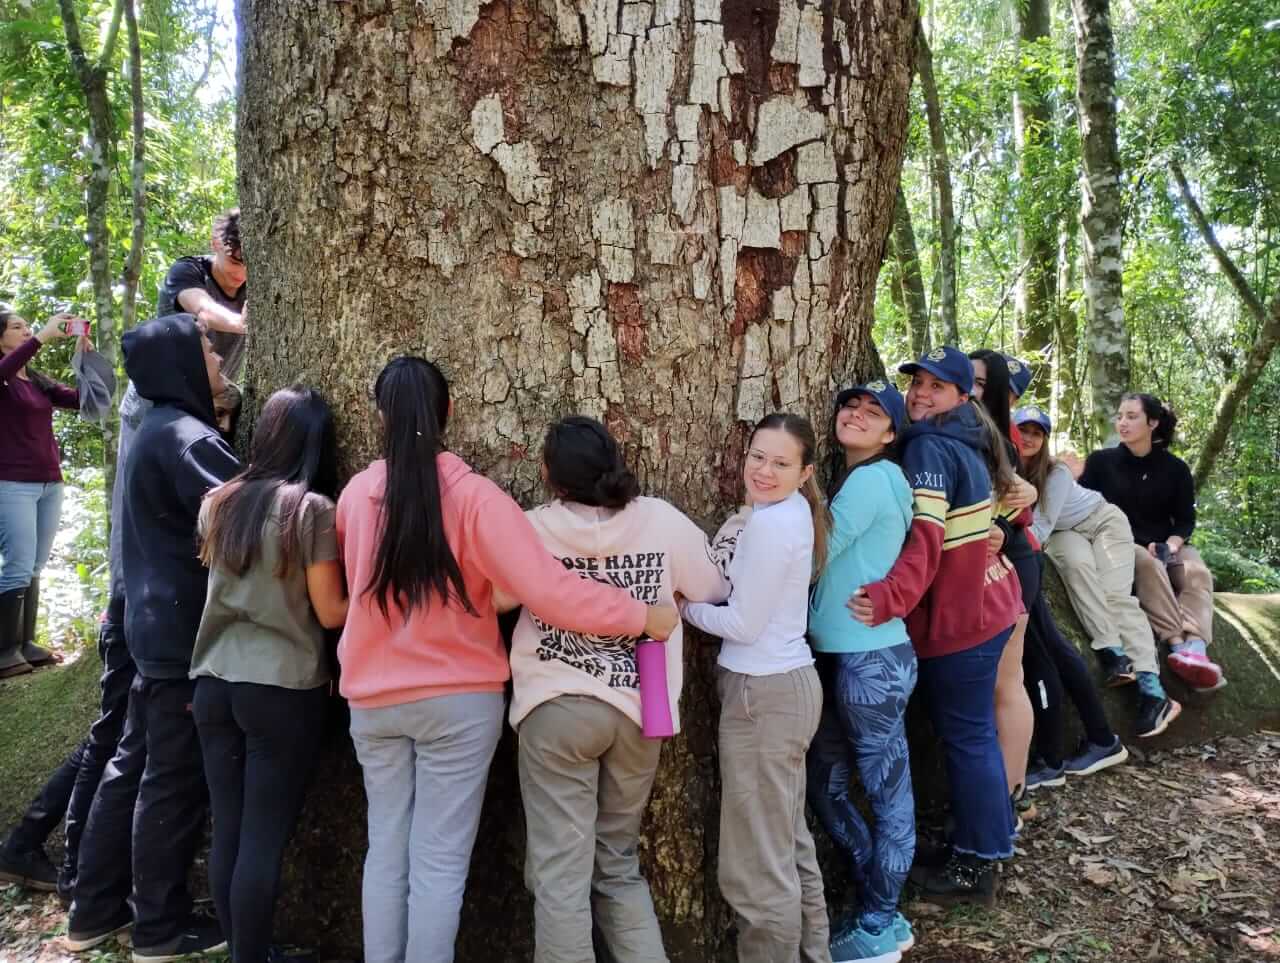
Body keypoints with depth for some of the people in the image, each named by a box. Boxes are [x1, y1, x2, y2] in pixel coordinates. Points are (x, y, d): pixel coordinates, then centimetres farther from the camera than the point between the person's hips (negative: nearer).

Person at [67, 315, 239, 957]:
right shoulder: (186, 438, -18)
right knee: (174, 781, 2)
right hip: (187, 633, -10)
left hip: (156, 625, 10)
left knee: (132, 766, 16)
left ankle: (95, 911, 27)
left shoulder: (157, 431, 14)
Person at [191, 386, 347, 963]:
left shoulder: (218, 503, 6)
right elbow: (331, 613, -8)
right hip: (284, 690, -5)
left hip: (214, 683, 5)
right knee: (263, 838, 2)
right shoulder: (314, 509, -10)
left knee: (227, 830, 11)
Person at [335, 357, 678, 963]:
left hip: (372, 700, 4)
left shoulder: (356, 494, -3)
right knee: (440, 860, 5)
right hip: (458, 700, -4)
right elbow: (548, 592, -22)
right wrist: (643, 616, -13)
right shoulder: (473, 496, -16)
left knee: (386, 847, 16)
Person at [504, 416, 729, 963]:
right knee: (619, 865, 20)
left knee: (560, 873, 6)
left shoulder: (533, 528, -7)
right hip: (638, 709, 3)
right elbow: (715, 592, 8)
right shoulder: (661, 520, -3)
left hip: (557, 708, -3)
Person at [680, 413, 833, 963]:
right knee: (789, 843, 21)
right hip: (789, 683, 10)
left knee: (757, 862, 2)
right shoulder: (791, 513, 9)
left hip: (763, 693, -10)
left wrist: (682, 607, -4)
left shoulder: (770, 523, -20)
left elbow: (743, 624, -17)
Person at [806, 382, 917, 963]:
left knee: (886, 792, 5)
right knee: (824, 786, 16)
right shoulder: (842, 478, 15)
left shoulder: (874, 478, -13)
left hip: (872, 657, -10)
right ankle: (878, 903, 32)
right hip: (836, 653, 10)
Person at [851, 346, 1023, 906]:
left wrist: (890, 597, -42)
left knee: (965, 738, 2)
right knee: (973, 733, 19)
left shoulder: (929, 447, -19)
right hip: (985, 605, 10)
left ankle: (976, 868, 15)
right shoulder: (967, 443, 10)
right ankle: (981, 844, 34)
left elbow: (926, 537, -31)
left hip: (959, 618, -10)